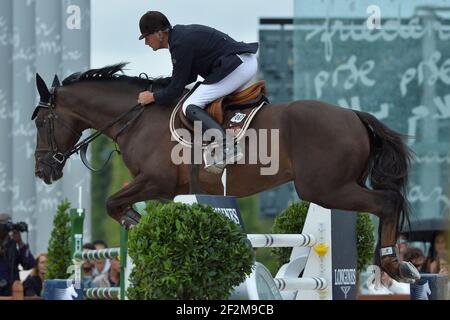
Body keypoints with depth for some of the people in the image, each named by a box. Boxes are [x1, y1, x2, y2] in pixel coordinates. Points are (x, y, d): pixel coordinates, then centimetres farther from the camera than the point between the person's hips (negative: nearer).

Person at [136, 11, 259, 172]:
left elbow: (175, 91, -10)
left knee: (190, 107, -12)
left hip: (236, 66, -10)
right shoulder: (182, 33, 17)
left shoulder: (181, 44, -13)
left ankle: (226, 148, -29)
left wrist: (153, 97, 6)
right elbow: (190, 75, 28)